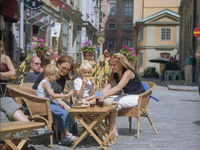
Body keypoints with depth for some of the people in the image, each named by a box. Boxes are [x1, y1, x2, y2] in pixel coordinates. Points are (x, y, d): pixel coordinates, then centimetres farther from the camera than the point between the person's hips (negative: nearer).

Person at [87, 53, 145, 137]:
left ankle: (112, 131, -23)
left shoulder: (128, 72, -22)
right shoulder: (114, 73, 2)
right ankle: (113, 129, -14)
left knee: (115, 102, -30)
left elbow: (118, 88, -34)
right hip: (127, 96, 8)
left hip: (137, 97, -8)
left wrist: (102, 95, -43)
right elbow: (107, 87, -8)